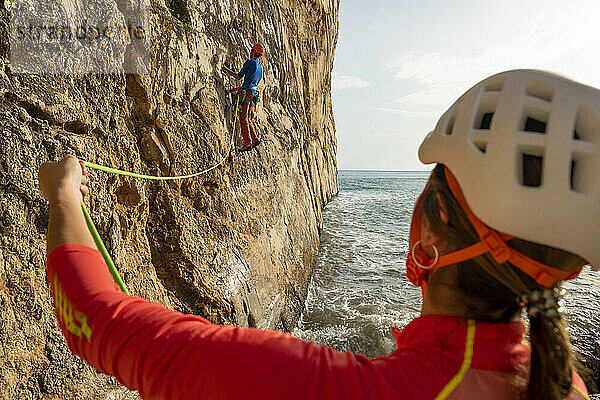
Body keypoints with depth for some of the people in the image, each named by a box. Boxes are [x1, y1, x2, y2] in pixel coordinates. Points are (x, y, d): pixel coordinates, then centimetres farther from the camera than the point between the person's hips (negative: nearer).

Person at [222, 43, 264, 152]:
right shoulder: (260, 66, 19)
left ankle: (247, 143, -9)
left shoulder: (249, 62, -6)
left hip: (247, 93, -8)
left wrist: (227, 70, 13)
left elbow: (238, 76, -1)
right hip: (254, 93, 8)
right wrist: (238, 88, 31)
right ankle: (255, 139, 8)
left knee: (243, 118, -7)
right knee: (248, 118, 14)